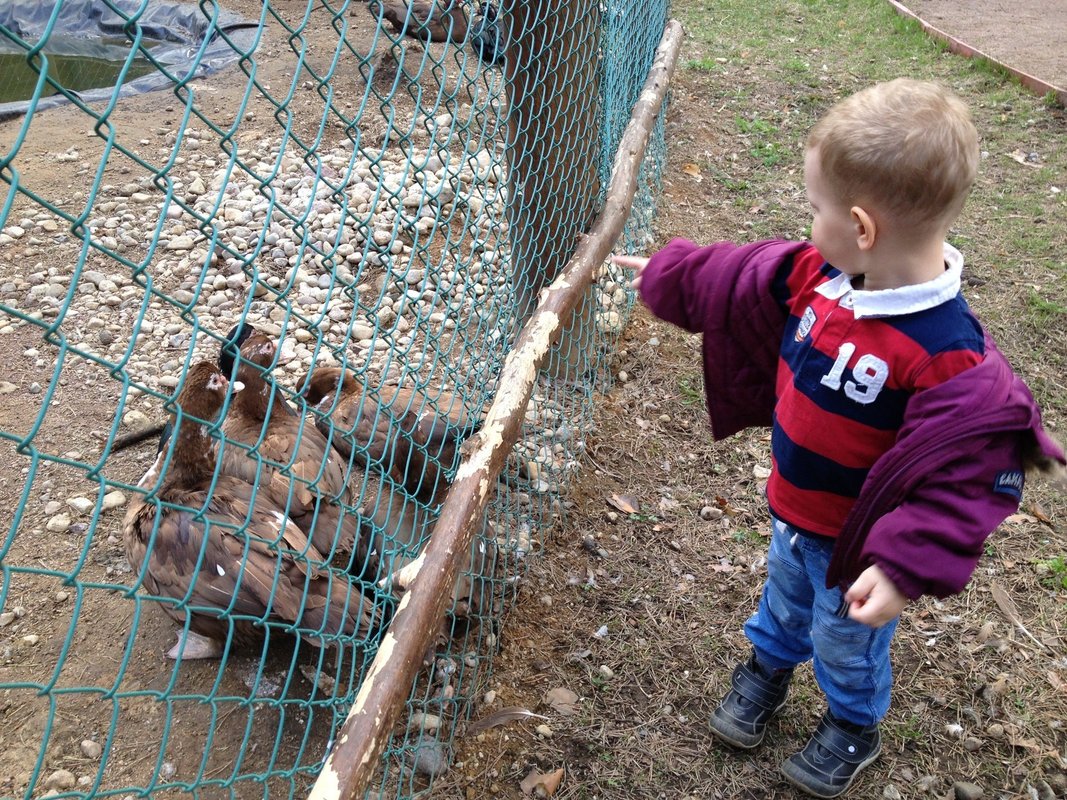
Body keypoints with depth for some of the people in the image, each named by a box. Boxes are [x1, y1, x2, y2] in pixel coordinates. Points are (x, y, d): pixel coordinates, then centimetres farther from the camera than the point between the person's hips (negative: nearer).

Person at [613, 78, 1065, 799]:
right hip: (793, 508, 6)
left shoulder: (948, 356, -37)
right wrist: (662, 276, 11)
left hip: (854, 544, -5)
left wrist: (905, 564, -39)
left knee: (845, 644, 23)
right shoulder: (817, 275, -16)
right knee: (784, 603, 33)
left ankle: (855, 727, 54)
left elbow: (962, 476, -33)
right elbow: (733, 280, 1)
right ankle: (767, 669, 63)